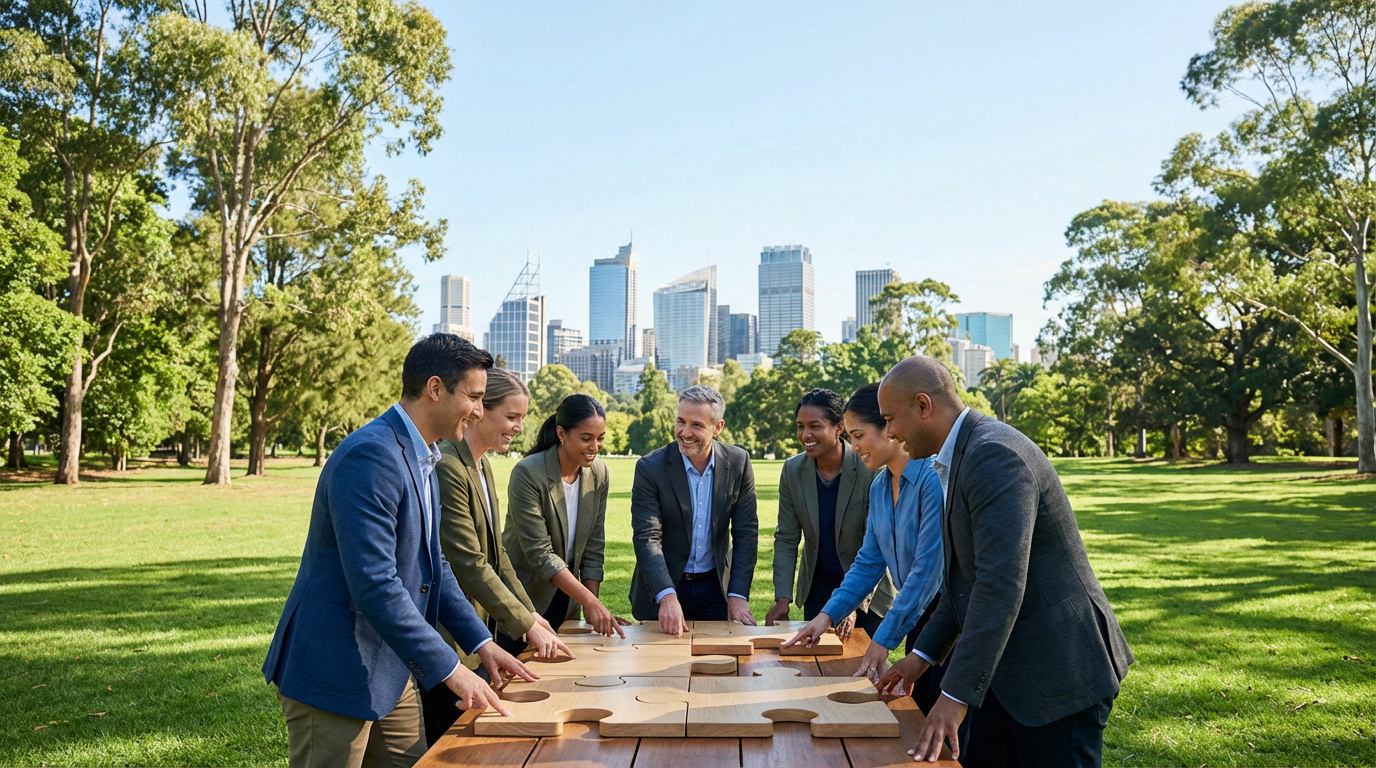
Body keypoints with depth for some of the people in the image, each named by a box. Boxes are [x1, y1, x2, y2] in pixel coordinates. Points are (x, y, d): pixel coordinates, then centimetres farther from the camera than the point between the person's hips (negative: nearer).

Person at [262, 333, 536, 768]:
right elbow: (374, 584, -28)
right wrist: (450, 670, -25)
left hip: (389, 669, 9)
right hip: (333, 673, -9)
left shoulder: (422, 460, 8)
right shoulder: (370, 456, -23)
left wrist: (480, 642, 8)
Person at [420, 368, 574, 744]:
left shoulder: (482, 466, 9)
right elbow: (470, 564, -24)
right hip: (444, 639, -9)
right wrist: (527, 625, -20)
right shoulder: (446, 468, -22)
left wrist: (530, 613, 7)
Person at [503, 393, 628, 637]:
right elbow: (539, 553, -23)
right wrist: (590, 601, -27)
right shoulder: (528, 474, -21)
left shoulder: (598, 473, -3)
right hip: (522, 596, -5)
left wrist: (593, 606, -6)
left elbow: (593, 548, 0)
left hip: (565, 596, 5)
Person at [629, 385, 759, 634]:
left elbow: (746, 531, -4)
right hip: (660, 589, -2)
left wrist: (738, 596, -11)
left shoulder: (738, 462, -7)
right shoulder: (650, 467, -15)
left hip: (715, 586, 2)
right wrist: (667, 596, -33)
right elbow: (647, 538, -20)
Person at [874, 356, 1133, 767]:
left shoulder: (994, 455, -22)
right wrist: (923, 653, 12)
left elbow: (1001, 584, -29)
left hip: (1059, 672, -9)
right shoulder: (960, 457, 9)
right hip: (1010, 668, 9)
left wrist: (956, 695, -27)